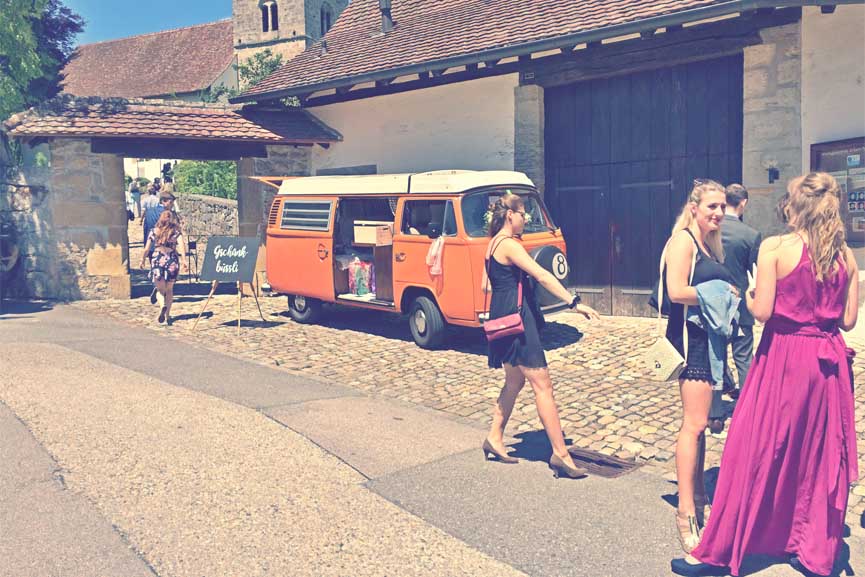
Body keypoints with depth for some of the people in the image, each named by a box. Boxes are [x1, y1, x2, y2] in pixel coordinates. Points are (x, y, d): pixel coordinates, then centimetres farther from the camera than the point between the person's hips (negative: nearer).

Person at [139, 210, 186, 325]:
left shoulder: (154, 231, 8)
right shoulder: (177, 233, 4)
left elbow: (147, 249, 8)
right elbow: (180, 248, -11)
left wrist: (142, 260, 21)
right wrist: (183, 261, -17)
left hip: (156, 260, 0)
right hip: (171, 260, 0)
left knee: (160, 288, 6)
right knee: (169, 289, 15)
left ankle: (163, 304, -26)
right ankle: (167, 315, 14)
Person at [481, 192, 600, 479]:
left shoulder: (493, 244, 15)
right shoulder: (509, 244, -15)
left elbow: (486, 285, 22)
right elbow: (542, 276, -22)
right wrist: (574, 302, -25)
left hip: (502, 315, 10)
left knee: (514, 381, 19)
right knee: (542, 385, -8)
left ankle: (494, 439, 27)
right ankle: (560, 453, -4)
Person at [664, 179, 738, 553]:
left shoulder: (710, 245, 19)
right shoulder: (683, 240, -9)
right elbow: (677, 291, -19)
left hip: (710, 338, 10)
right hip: (692, 337, -10)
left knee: (700, 421, 15)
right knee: (694, 424, -12)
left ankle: (698, 497, 26)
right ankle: (686, 512, -9)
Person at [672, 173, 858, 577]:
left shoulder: (774, 248, -11)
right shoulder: (845, 255, 3)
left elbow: (762, 311, -15)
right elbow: (848, 319, 4)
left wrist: (749, 295, 6)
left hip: (783, 358, -4)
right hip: (828, 361, 5)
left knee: (755, 453, 3)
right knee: (821, 457, 15)